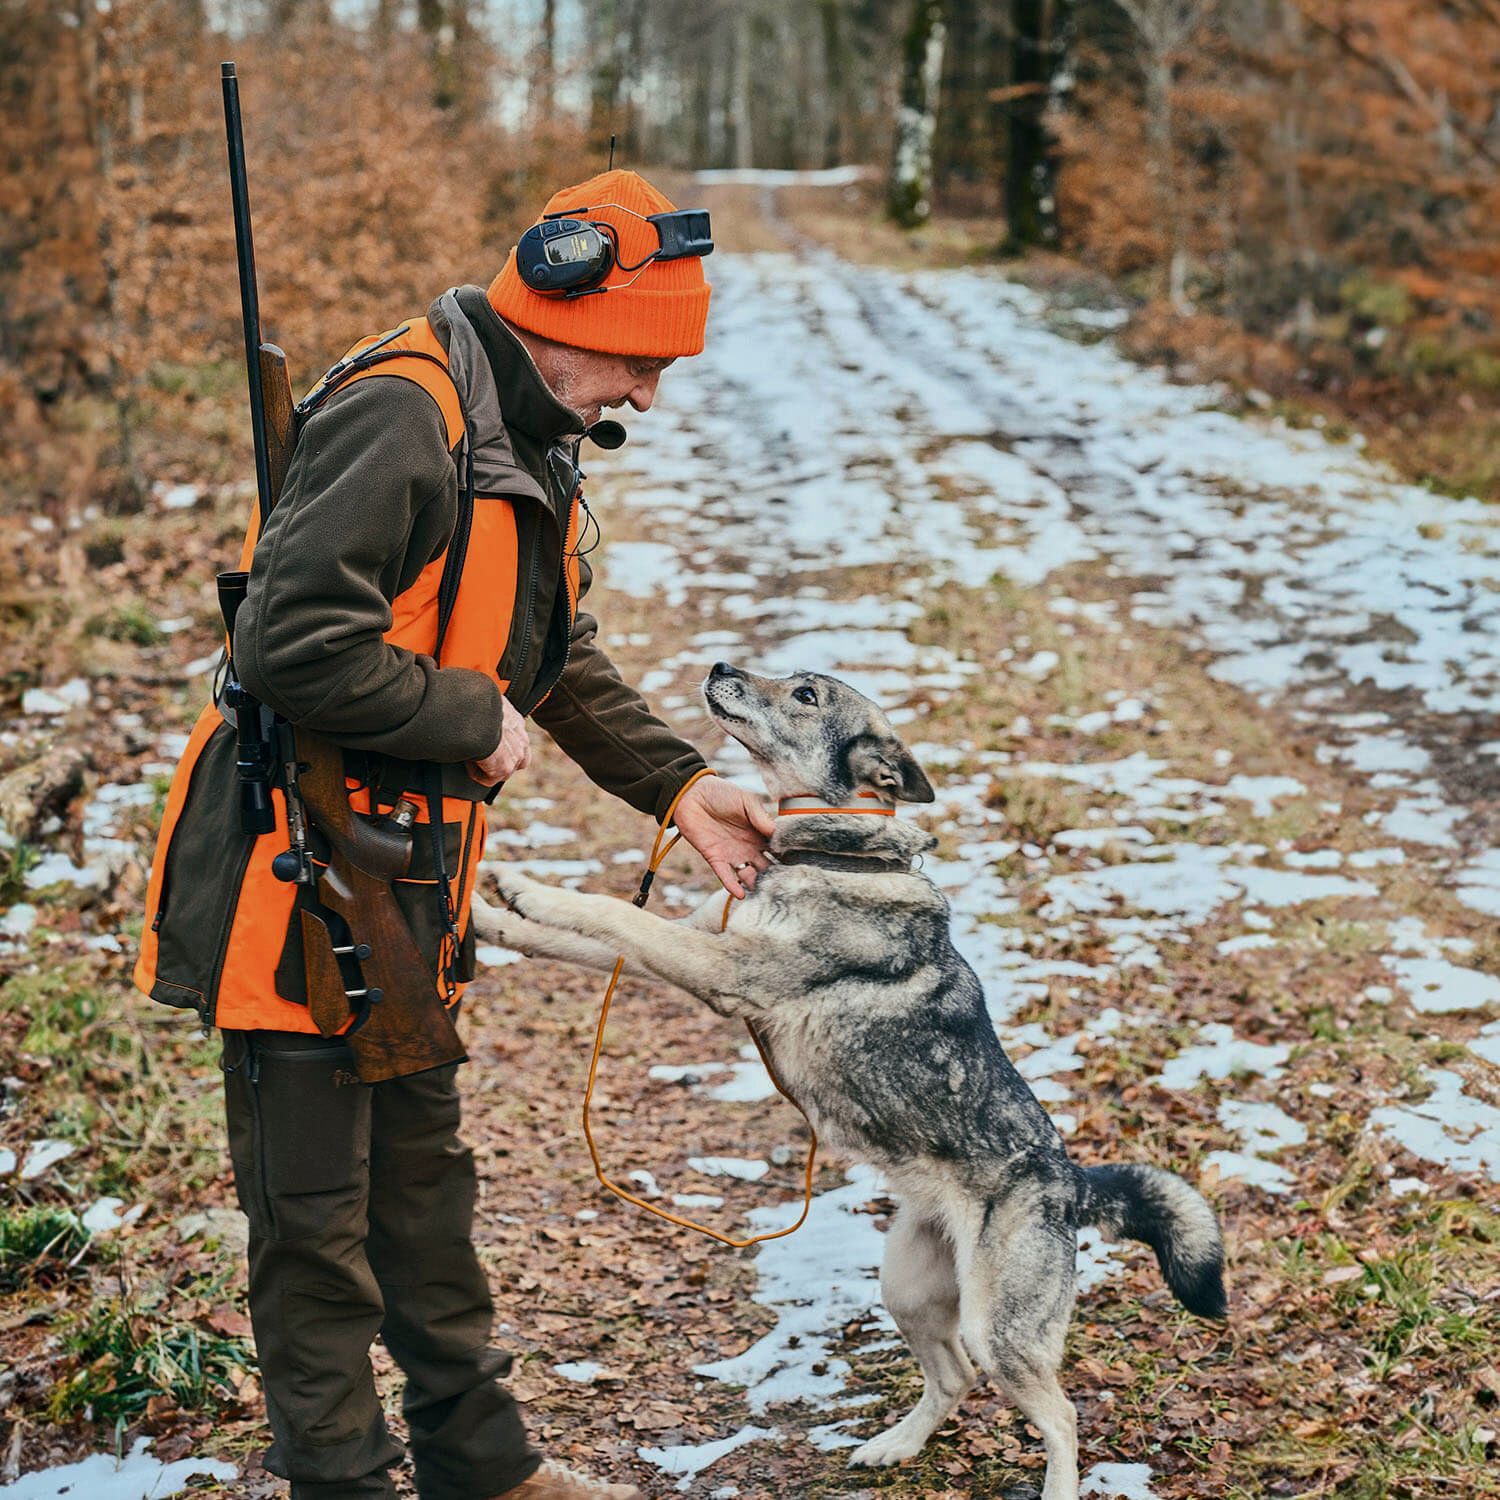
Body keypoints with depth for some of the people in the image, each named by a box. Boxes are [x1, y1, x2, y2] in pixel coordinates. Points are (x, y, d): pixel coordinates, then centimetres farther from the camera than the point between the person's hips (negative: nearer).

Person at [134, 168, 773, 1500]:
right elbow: (295, 645, -30)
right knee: (314, 1213, 3)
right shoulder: (400, 418, -22)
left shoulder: (529, 447, 11)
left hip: (406, 880, 10)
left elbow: (558, 658, 19)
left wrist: (676, 784, 10)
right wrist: (475, 717, -19)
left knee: (422, 1176, 21)